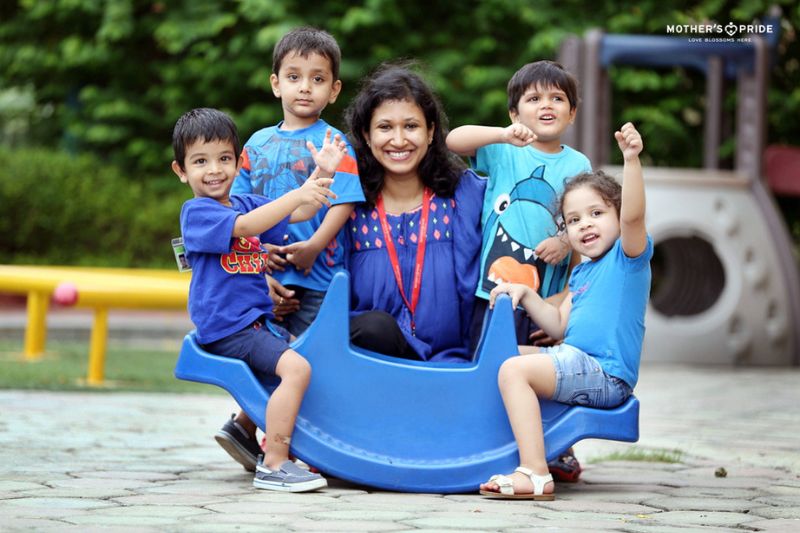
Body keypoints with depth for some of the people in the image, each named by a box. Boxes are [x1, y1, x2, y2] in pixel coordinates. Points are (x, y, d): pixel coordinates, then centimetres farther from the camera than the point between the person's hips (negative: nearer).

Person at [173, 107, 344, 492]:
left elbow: (299, 214, 10)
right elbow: (245, 227, -26)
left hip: (259, 319, 9)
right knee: (296, 367, -26)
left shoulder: (247, 203, 16)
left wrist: (320, 172, -5)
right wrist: (297, 195, -35)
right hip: (225, 327, -9)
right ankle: (273, 467, -25)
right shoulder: (196, 213, -9)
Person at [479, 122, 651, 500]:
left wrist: (631, 160, -36)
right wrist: (525, 294, 8)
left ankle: (535, 474, -33)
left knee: (513, 369, -25)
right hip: (579, 362, 10)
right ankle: (560, 454, 19)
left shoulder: (628, 255, -5)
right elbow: (561, 327, 18)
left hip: (606, 374, -10)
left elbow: (633, 215, -25)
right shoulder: (581, 273, 21)